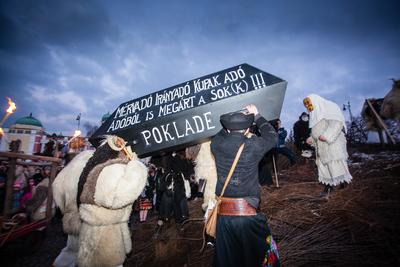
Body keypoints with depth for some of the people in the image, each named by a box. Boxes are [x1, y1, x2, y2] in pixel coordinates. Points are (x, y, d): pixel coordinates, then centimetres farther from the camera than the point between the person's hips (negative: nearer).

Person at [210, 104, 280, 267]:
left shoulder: (216, 144, -5)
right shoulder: (253, 145, -11)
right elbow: (272, 136, 9)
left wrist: (231, 126, 23)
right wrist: (257, 116, 15)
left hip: (223, 215, 3)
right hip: (248, 213, -2)